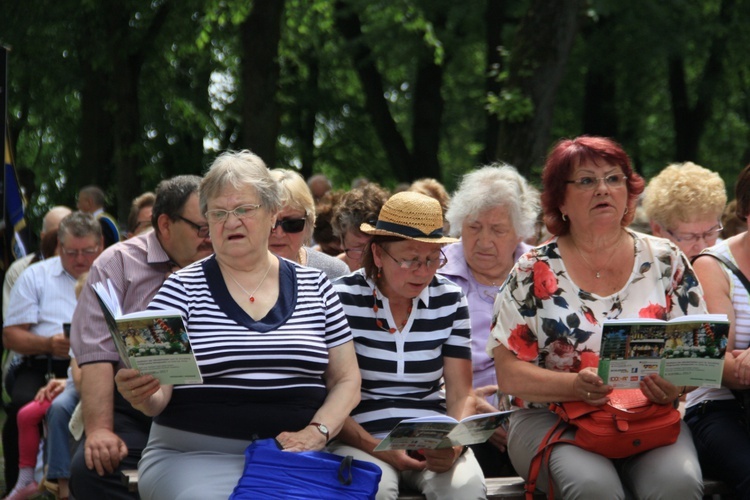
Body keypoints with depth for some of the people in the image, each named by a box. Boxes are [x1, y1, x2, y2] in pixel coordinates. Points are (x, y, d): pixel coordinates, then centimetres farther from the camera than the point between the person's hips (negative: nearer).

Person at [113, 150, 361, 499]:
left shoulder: (315, 287, 11)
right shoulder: (183, 288, 5)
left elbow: (346, 380, 14)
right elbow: (159, 395, -1)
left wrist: (317, 432, -5)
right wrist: (141, 395, -25)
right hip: (194, 455, -1)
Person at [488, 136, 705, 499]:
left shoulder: (665, 261, 9)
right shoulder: (534, 272, 4)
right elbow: (509, 374, -1)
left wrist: (676, 384, -16)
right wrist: (575, 385, -19)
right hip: (551, 418, -1)